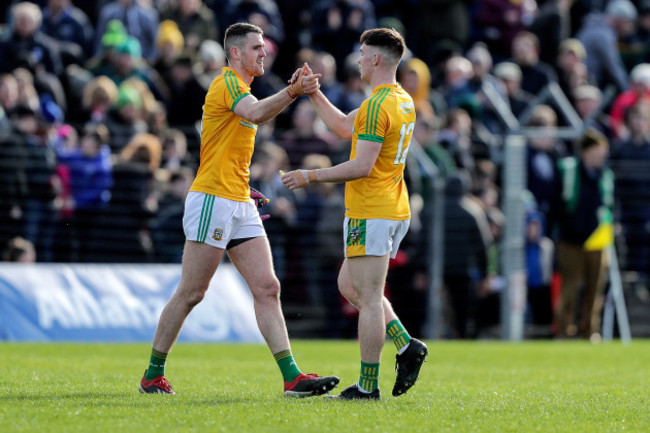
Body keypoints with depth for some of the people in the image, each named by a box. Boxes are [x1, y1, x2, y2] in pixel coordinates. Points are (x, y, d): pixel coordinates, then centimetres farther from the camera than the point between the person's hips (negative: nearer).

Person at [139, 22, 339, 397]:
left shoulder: (240, 88, 20)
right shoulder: (228, 83, -11)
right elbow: (255, 113, -31)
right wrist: (293, 91, -43)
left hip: (239, 205, 9)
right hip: (212, 200, -9)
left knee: (267, 288, -1)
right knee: (191, 293, -3)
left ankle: (292, 377, -6)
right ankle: (153, 375, 8)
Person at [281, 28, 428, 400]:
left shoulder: (377, 106, -18)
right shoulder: (403, 101, 13)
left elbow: (362, 166, -23)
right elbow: (344, 127, 24)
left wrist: (310, 176, -14)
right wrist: (312, 92, 21)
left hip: (371, 215, -10)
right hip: (395, 211, 10)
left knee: (369, 299, -6)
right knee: (349, 285, 19)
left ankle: (368, 386, -4)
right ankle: (407, 346, 8)